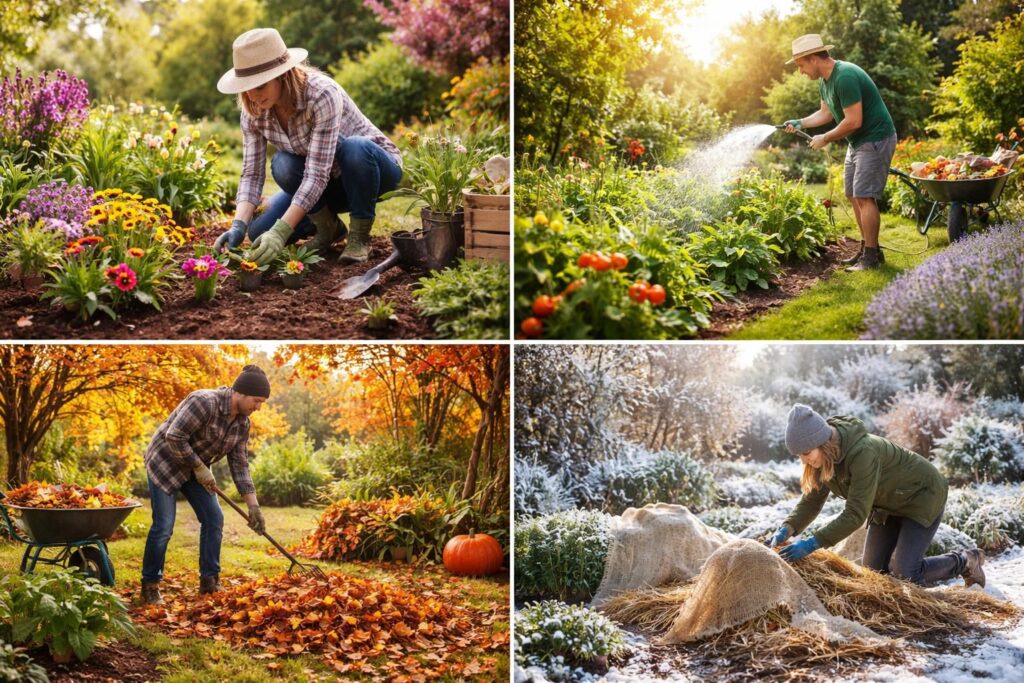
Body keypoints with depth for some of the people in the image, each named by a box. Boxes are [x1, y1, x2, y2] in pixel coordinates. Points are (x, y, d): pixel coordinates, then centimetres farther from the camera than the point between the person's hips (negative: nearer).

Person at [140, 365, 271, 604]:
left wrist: (253, 506, -4)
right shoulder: (205, 403, -30)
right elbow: (174, 437, -31)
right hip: (165, 462, -8)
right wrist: (200, 468, -24)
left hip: (194, 467, 8)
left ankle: (209, 582, 10)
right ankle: (150, 587, 3)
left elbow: (240, 465, 0)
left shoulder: (242, 423, -5)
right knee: (163, 526, -10)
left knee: (214, 518, 1)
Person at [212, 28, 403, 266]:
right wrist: (238, 226, -31)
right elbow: (252, 174, -14)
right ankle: (328, 226, 4)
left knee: (353, 148, -39)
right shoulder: (253, 112, -15)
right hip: (328, 182, 5)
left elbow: (317, 173, -37)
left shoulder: (322, 95, -33)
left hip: (375, 165, -5)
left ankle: (360, 234, -16)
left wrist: (281, 231, -45)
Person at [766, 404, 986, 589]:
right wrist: (787, 529, -28)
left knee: (904, 573, -14)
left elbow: (855, 514, -40)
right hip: (889, 503, 8)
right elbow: (811, 500, -10)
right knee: (874, 569, 4)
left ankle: (965, 562, 9)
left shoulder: (863, 453, -40)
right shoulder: (824, 455, -15)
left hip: (922, 495, -8)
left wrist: (812, 543, -44)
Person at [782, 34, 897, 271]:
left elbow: (854, 121, -27)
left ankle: (872, 256, -8)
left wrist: (825, 139, -15)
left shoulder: (845, 78, -25)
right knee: (853, 195, 12)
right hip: (857, 142, 10)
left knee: (864, 196, -12)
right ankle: (867, 248, 20)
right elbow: (826, 113, 21)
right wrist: (800, 123, 6)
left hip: (875, 139, -10)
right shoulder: (825, 82, 8)